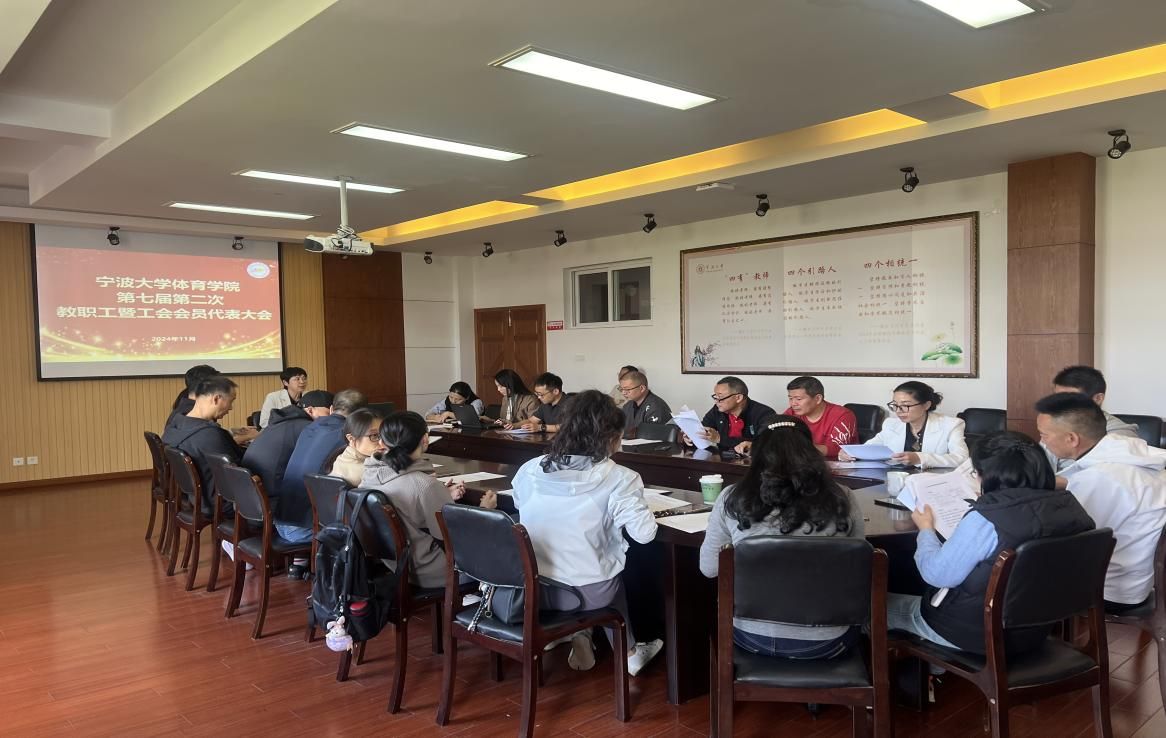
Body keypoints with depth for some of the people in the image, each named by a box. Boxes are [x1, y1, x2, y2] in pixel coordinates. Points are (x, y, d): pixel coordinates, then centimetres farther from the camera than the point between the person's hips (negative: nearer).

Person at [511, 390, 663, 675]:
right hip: (589, 595, -4)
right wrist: (635, 502, 5)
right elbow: (644, 534, -15)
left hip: (534, 589, 4)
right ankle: (628, 652, 37)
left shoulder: (528, 470, -3)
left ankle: (580, 639, 25)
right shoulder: (618, 479, -16)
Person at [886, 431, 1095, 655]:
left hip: (978, 634, -7)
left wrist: (926, 530, -1)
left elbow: (937, 574, -18)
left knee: (881, 603, 15)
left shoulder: (985, 520, -29)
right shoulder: (1069, 505, -10)